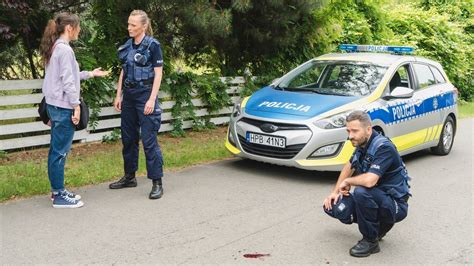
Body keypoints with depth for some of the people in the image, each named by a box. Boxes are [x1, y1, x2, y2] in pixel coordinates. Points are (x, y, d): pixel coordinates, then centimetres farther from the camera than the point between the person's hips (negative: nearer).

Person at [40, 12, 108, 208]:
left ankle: (57, 191, 23)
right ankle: (59, 196, 3)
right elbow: (67, 81, -18)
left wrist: (90, 74, 26)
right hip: (63, 107, -10)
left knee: (56, 150, 14)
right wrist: (76, 105, -15)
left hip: (54, 105, 10)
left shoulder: (54, 48, 15)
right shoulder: (65, 49, -15)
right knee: (60, 151, -4)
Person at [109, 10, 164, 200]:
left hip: (145, 95, -7)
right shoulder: (127, 46, 10)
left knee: (149, 140, -8)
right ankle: (129, 177, 25)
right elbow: (123, 72, 16)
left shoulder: (152, 45, -8)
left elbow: (158, 74, -9)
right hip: (129, 95, 7)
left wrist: (152, 99, -16)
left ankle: (157, 182, -3)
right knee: (128, 138, 12)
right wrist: (119, 95, 10)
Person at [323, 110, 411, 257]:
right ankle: (379, 224, 12)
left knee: (361, 192, -36)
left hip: (395, 204, -8)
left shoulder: (383, 147, -25)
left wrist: (347, 181, -18)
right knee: (333, 206, -7)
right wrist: (335, 191, 9)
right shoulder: (362, 144, 1)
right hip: (375, 198, 8)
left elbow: (369, 180, -39)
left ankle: (370, 241, -14)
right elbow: (349, 166, 19)